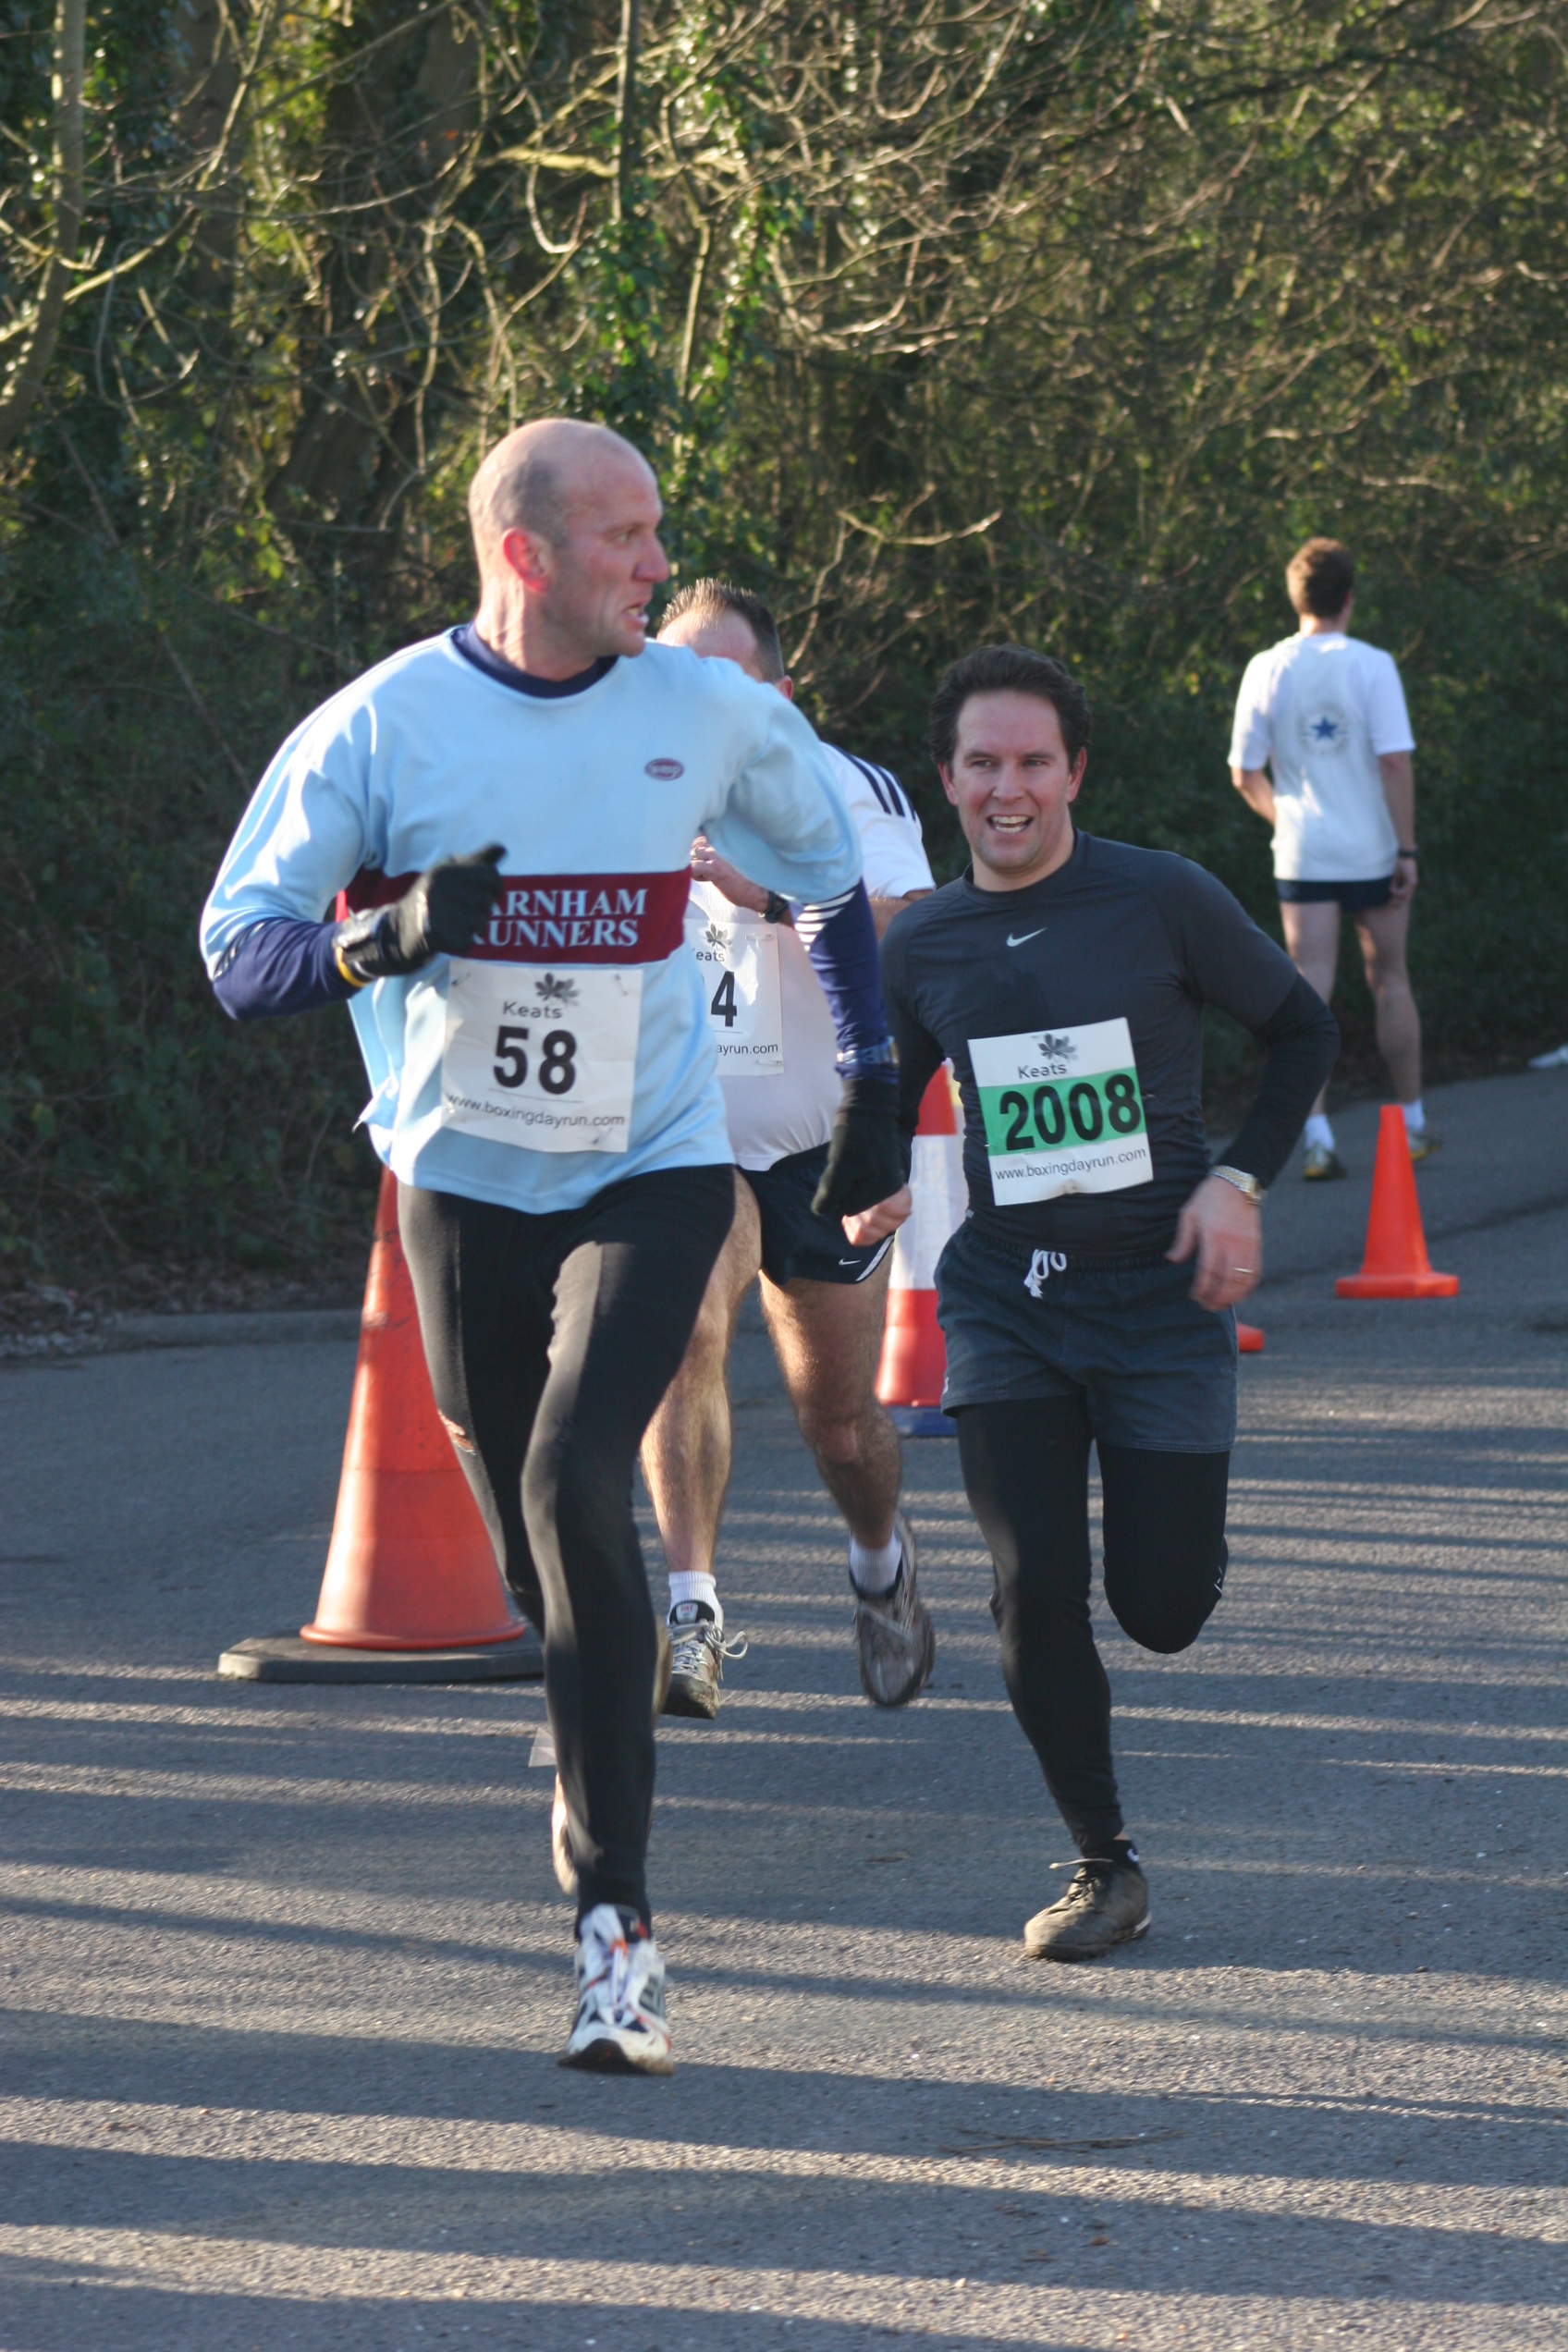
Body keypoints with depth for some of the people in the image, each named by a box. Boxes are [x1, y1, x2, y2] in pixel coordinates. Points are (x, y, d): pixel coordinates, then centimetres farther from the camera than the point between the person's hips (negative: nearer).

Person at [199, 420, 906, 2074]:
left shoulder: (712, 717, -3)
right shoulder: (383, 725, -8)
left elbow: (832, 881, 16)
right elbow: (236, 954, -9)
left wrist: (871, 1084, 15)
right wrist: (384, 938, -27)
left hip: (652, 1171, -2)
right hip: (463, 1179, 2)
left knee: (575, 1483, -20)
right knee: (528, 1527, 8)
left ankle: (615, 1923, -20)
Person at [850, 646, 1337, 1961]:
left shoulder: (1163, 900, -6)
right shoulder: (922, 948, 3)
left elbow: (1304, 1031, 4)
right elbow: (887, 1098, 18)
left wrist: (1240, 1180, -7)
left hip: (1160, 1294, -2)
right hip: (1004, 1298, 2)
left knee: (1161, 1609, -2)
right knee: (1035, 1588, -11)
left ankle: (1171, 1516, 37)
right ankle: (1104, 1865, 4)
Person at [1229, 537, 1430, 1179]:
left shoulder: (1267, 670, -1)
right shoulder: (1371, 666, -8)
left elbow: (1245, 775, 2)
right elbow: (1395, 762, -13)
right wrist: (1406, 849, -8)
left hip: (1302, 856, 1)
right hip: (1371, 850, -1)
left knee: (1310, 990, 0)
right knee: (1389, 980, 14)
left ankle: (1317, 1138, -9)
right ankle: (1412, 1125, 24)